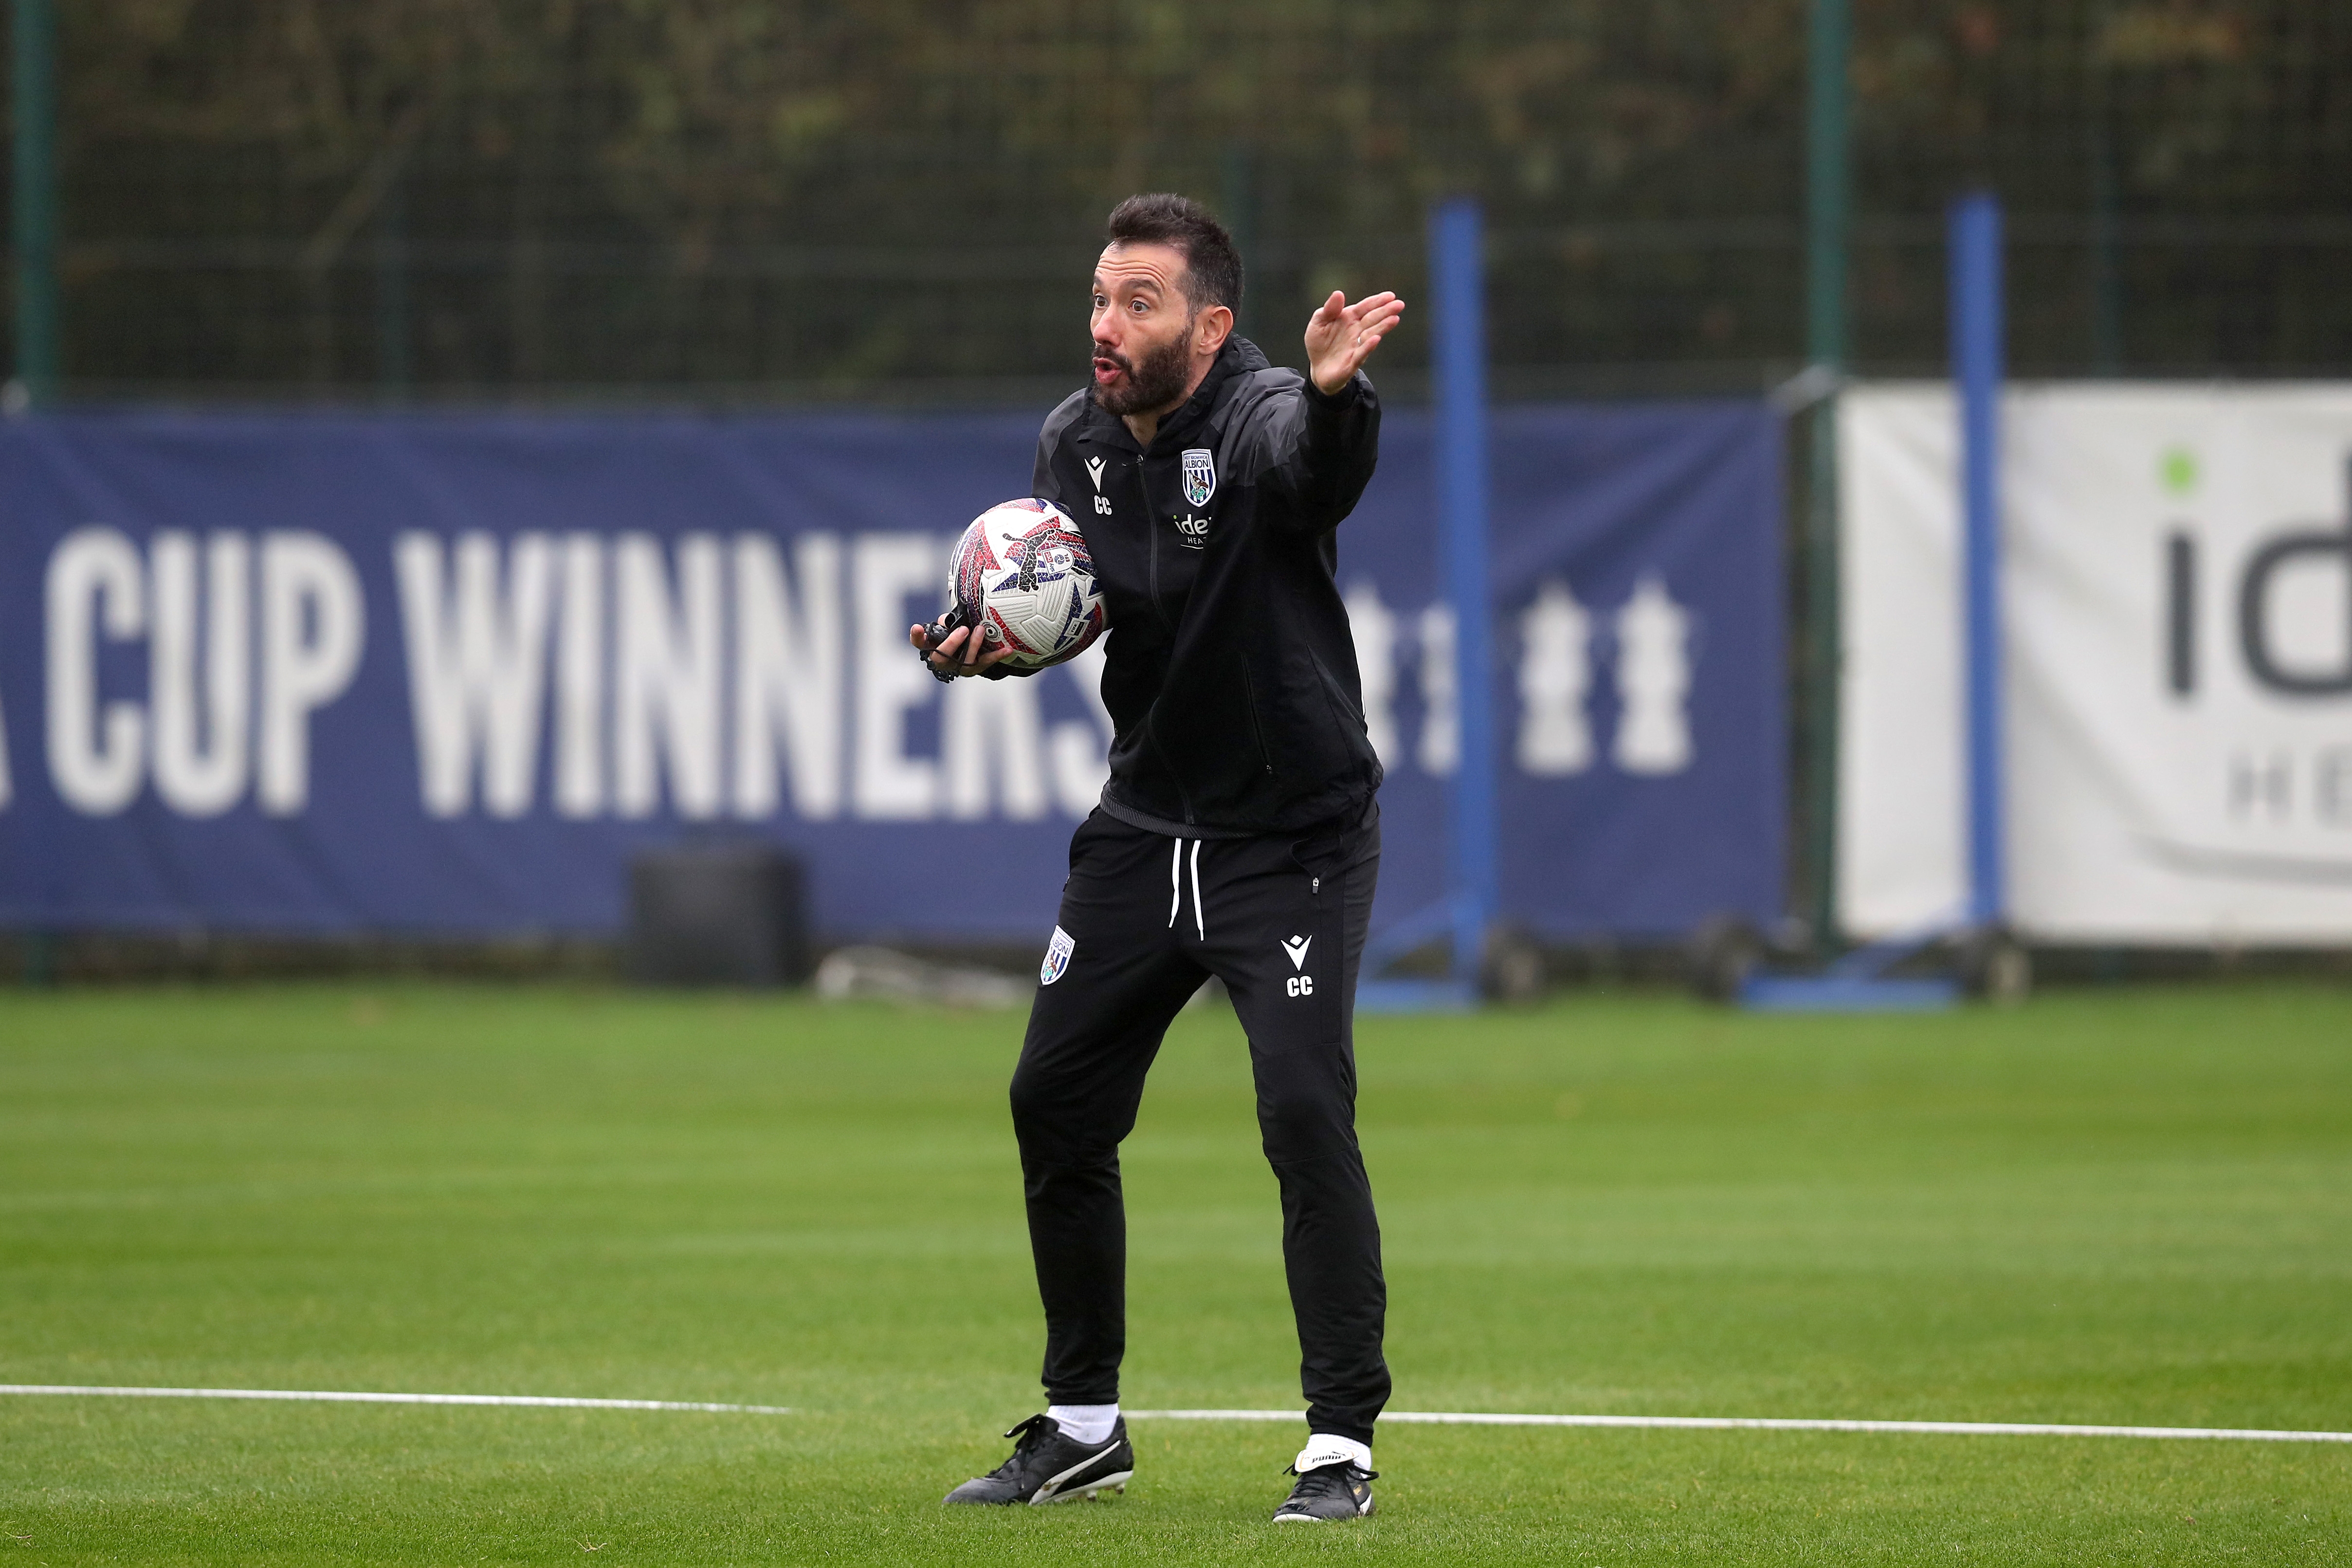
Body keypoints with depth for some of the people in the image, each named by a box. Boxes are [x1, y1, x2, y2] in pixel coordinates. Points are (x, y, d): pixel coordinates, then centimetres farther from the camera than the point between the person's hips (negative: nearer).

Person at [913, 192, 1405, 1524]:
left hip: (1294, 837, -7)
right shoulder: (1077, 440, -1)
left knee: (1305, 1110, -19)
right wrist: (986, 640, -17)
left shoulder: (1259, 421, -22)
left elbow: (1318, 465, -45)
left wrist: (1336, 396, -69)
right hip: (1146, 826, 7)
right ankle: (1084, 1426, 24)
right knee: (1055, 1104, 8)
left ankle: (1342, 1444, -11)